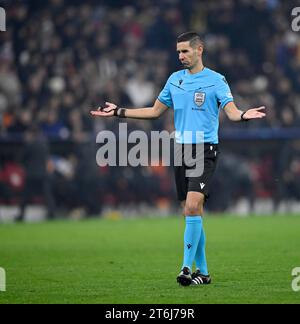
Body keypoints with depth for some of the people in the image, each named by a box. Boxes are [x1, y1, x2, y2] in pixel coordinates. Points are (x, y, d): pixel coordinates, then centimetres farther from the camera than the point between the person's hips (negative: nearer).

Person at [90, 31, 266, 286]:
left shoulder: (216, 80, -3)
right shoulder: (175, 80, 13)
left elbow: (231, 111, -12)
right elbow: (155, 111, 21)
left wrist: (243, 115, -36)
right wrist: (118, 112, 18)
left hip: (205, 151, -5)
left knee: (193, 206, -20)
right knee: (192, 214, 6)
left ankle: (187, 267, -19)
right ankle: (202, 272, 12)